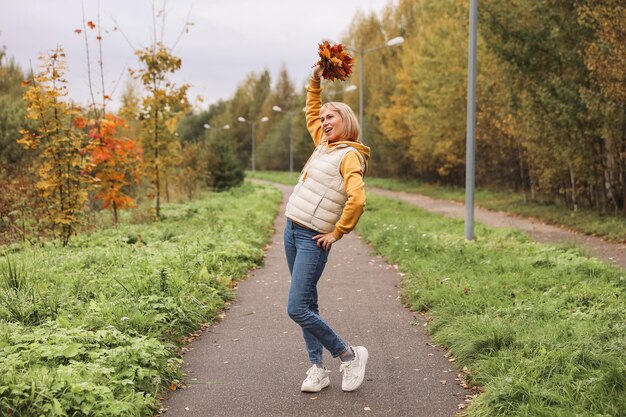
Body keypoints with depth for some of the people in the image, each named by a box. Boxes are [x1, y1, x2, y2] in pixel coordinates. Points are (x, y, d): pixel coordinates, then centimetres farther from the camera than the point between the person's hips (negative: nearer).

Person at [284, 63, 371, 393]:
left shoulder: (349, 155, -12)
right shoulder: (323, 145, 13)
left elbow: (357, 199, -26)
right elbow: (311, 113, 31)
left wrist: (337, 233, -17)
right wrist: (315, 81, 21)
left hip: (313, 238, -9)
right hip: (292, 230, 9)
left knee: (298, 309, -12)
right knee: (307, 306, 9)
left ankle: (349, 356, 3)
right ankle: (317, 369, 16)